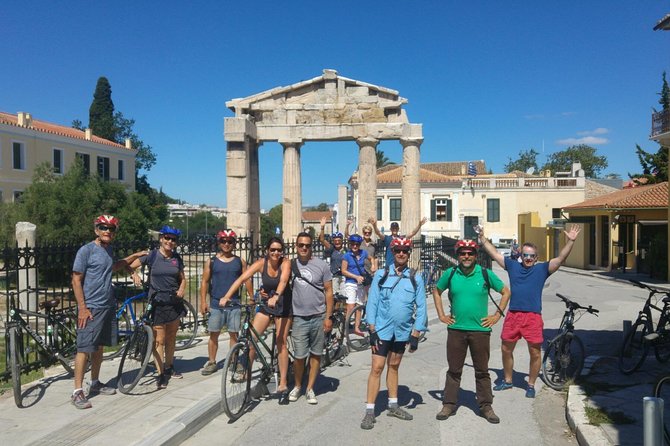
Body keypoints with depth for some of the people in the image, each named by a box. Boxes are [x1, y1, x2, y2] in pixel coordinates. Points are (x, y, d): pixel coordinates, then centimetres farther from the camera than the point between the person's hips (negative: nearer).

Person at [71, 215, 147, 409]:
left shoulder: (109, 249, 12)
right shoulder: (86, 250, -10)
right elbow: (76, 280, -12)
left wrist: (134, 256, 29)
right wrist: (82, 308, -17)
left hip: (107, 306, 7)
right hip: (90, 308, -7)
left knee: (99, 347, 15)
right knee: (84, 348, -6)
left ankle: (95, 384, 27)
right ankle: (77, 392, -1)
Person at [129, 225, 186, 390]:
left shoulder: (177, 258, 5)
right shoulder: (152, 255, -5)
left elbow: (183, 279, 13)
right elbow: (129, 266, -4)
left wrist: (181, 290, -6)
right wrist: (134, 274, -25)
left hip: (174, 301, 4)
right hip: (157, 302, -4)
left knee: (171, 337, 14)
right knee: (159, 340, -4)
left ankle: (169, 367, 30)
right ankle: (161, 375, 3)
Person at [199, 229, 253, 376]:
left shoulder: (240, 262, 5)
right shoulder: (211, 262, 3)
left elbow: (247, 280, 7)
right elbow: (205, 282, 4)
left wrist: (251, 298, 2)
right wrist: (203, 301, -2)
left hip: (234, 304, 0)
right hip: (215, 303, 0)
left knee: (234, 334, 4)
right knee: (213, 334, 7)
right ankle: (211, 362, 19)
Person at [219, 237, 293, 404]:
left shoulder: (285, 263, -16)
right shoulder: (261, 263, -11)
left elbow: (283, 281, -34)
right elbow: (242, 279, -21)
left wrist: (276, 296, -53)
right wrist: (226, 296, -33)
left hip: (283, 305, -2)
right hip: (266, 304, 2)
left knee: (281, 343, 0)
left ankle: (283, 385, 8)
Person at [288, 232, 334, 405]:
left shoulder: (321, 265, -4)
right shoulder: (290, 265, 1)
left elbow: (328, 291, -1)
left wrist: (328, 316, -5)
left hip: (318, 317, 0)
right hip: (299, 317, 0)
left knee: (316, 354, 9)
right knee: (299, 356, 0)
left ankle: (310, 388, 23)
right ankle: (297, 386, 24)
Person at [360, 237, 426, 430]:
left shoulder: (416, 278, -1)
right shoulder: (381, 274, -5)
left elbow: (421, 307, 0)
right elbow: (372, 302, -5)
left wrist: (415, 334, -4)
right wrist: (372, 329, -9)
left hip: (403, 331, 3)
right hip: (382, 330, -2)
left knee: (394, 366, 17)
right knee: (377, 368, -3)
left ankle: (393, 405, 30)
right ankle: (370, 411, 4)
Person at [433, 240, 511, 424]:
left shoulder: (485, 274, -3)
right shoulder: (450, 274, 0)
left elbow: (506, 292, 7)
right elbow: (436, 292, 15)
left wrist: (497, 315, 2)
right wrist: (441, 315, 7)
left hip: (480, 330, -1)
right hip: (456, 329, 1)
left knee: (482, 371, 8)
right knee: (454, 370, 8)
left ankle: (486, 406, 20)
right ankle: (449, 404, 19)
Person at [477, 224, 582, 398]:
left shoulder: (542, 269, 5)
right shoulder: (512, 266, 10)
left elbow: (561, 258, -5)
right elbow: (494, 254, 14)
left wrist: (570, 241, -16)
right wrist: (483, 238, 10)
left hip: (533, 317, -2)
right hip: (513, 315, 3)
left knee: (535, 352, 3)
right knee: (506, 349, 13)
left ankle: (531, 385, 22)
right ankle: (507, 380, 32)